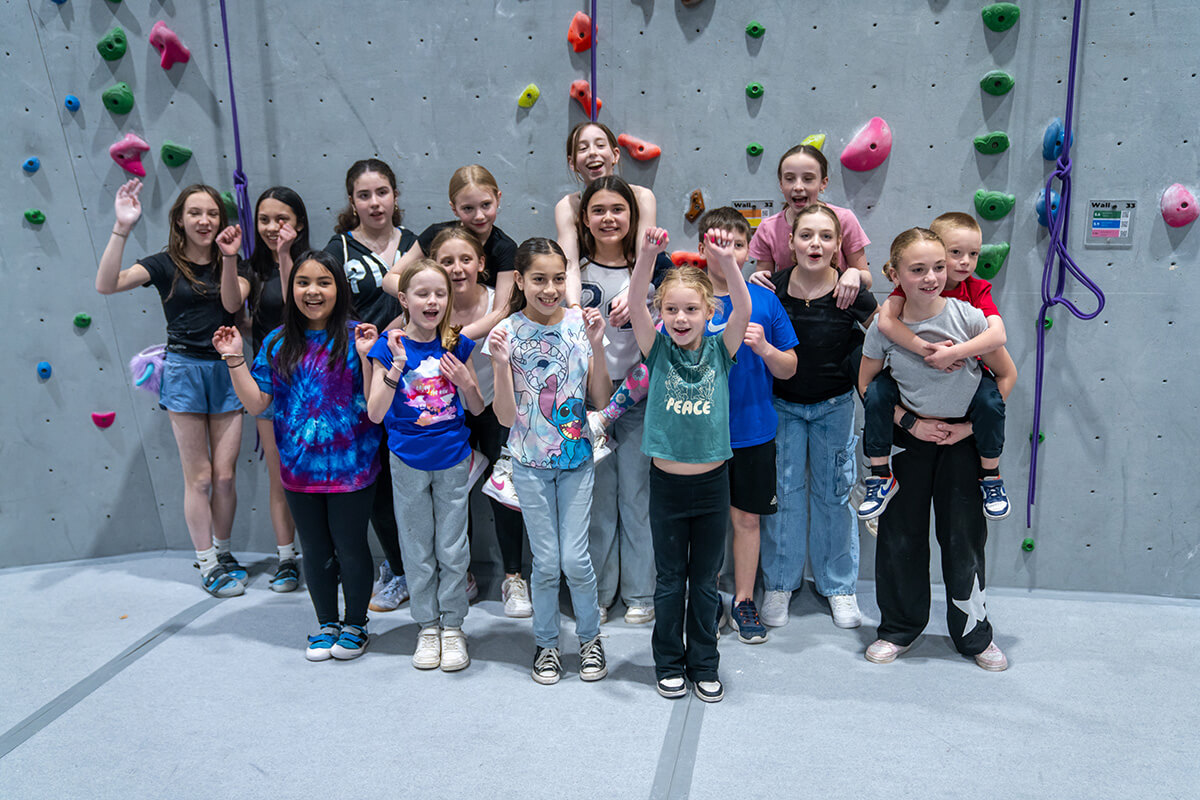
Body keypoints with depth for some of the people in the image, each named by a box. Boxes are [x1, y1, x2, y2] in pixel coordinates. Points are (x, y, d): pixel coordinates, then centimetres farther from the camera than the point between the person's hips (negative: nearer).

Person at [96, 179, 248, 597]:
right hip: (185, 369, -2)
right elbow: (105, 284, -16)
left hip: (227, 369, 2)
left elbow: (232, 303, -13)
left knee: (226, 475, 6)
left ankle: (223, 551, 25)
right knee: (198, 477, 3)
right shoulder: (164, 264, -1)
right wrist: (122, 228, -23)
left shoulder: (229, 264, 6)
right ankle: (207, 564, 14)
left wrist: (229, 258, -26)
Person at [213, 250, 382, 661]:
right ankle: (326, 623, 36)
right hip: (299, 468, 4)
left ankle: (355, 625, 30)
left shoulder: (354, 338, -9)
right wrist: (234, 358, -5)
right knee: (315, 550, 17)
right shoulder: (278, 343, 3)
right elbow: (256, 402, 3)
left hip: (350, 467, -3)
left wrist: (366, 355, -25)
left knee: (350, 547, 9)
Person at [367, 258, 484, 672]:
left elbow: (477, 408, 6)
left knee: (452, 548, 7)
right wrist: (398, 366, -22)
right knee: (417, 549, 11)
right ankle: (427, 626, 26)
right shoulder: (390, 346, -6)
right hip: (408, 461, -1)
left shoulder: (456, 344, -1)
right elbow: (374, 413, -13)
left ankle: (452, 626, 22)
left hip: (453, 460, 1)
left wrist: (465, 381, -14)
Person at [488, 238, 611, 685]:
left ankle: (590, 637, 25)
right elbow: (506, 417, -9)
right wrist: (501, 364, -23)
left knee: (575, 559, 1)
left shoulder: (580, 324, -4)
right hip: (531, 463, -1)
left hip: (577, 458, 1)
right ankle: (546, 643, 27)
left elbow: (601, 400, -3)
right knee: (546, 562, 6)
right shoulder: (507, 333, -8)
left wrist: (597, 347, -15)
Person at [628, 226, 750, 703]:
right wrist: (648, 256, -34)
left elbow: (744, 309, -19)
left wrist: (727, 262, -35)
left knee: (704, 581, 13)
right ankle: (669, 663, 28)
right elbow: (634, 305, -18)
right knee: (669, 580, 12)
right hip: (667, 483, 0)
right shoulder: (658, 350, -3)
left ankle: (704, 664, 29)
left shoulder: (719, 350, -2)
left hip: (712, 483, 1)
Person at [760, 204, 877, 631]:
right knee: (783, 491, 6)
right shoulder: (771, 288, -13)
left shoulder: (852, 295, -13)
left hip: (834, 406, 0)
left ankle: (840, 586, 27)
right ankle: (779, 584, 23)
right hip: (781, 404, 0)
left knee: (833, 493, 11)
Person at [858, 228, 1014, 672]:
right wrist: (908, 421, -8)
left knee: (964, 535, 6)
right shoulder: (885, 325, -12)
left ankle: (974, 634, 26)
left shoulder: (969, 317, -15)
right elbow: (866, 382, 2)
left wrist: (972, 425, -9)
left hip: (962, 439, -1)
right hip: (910, 436, 1)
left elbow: (1006, 375, -3)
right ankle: (899, 628, 27)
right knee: (900, 532, 8)